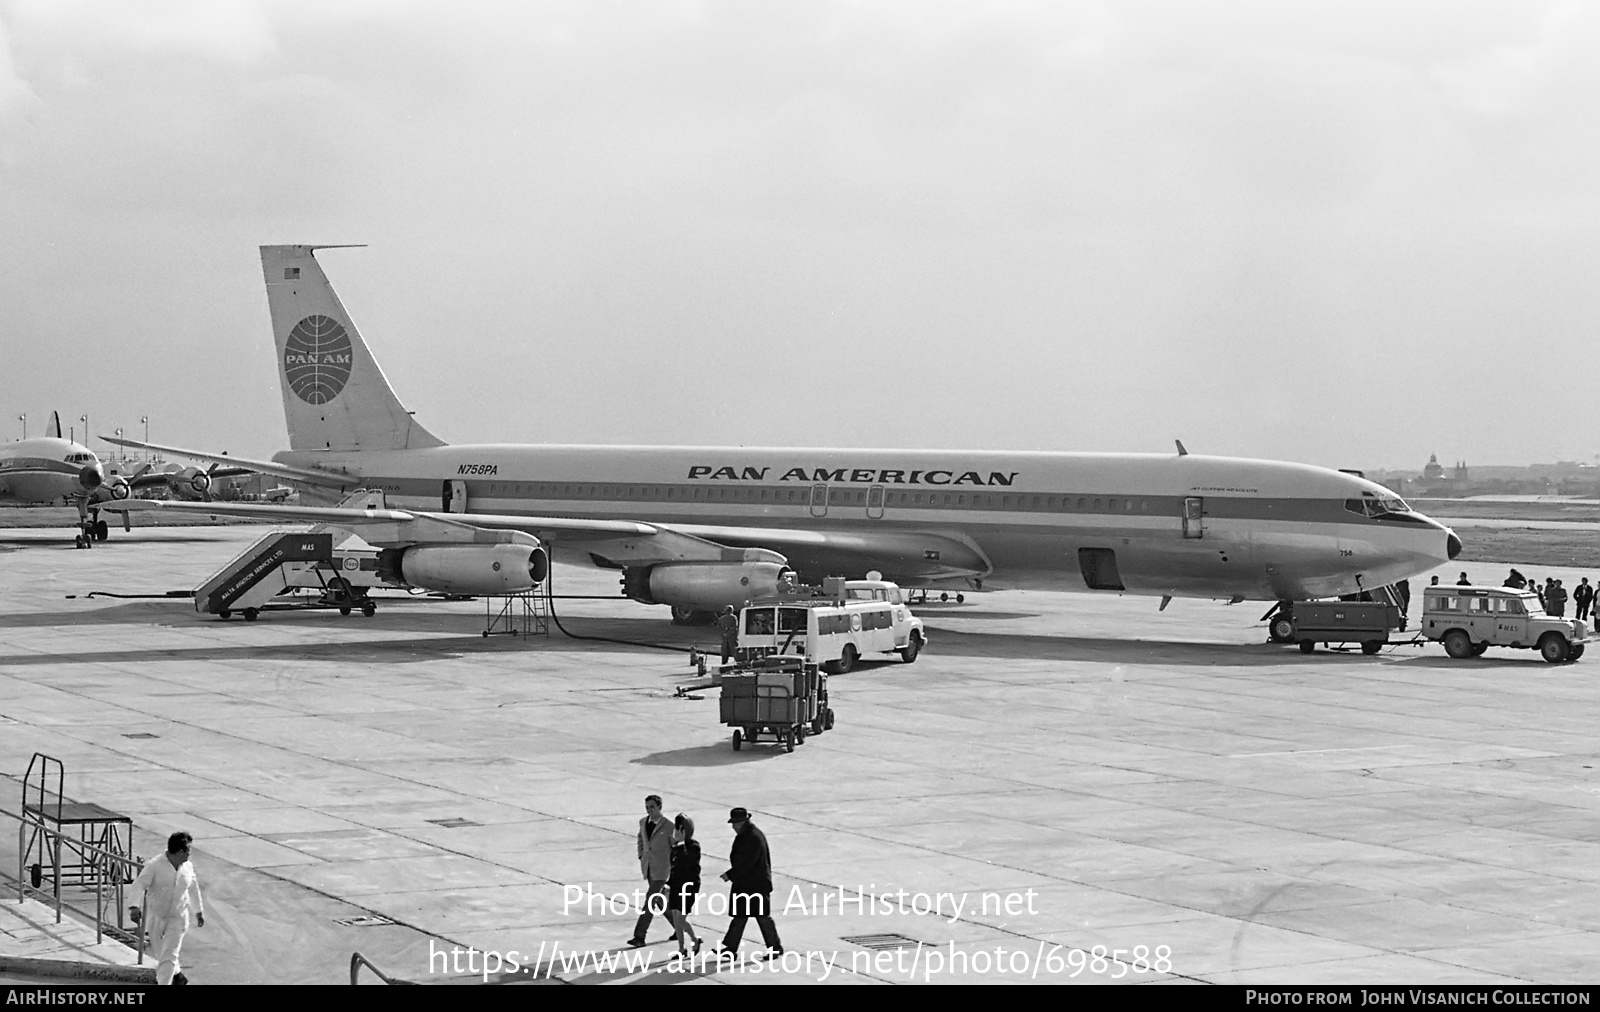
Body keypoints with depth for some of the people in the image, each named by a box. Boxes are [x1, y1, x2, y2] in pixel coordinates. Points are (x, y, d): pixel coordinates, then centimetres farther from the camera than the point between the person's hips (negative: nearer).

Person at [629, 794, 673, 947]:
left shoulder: (668, 827, -14)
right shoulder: (643, 822, 4)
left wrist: (674, 870, -4)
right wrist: (641, 858, 13)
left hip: (661, 870, -6)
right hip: (648, 869, 6)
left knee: (650, 901, -12)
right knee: (661, 900, 16)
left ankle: (639, 936, -11)